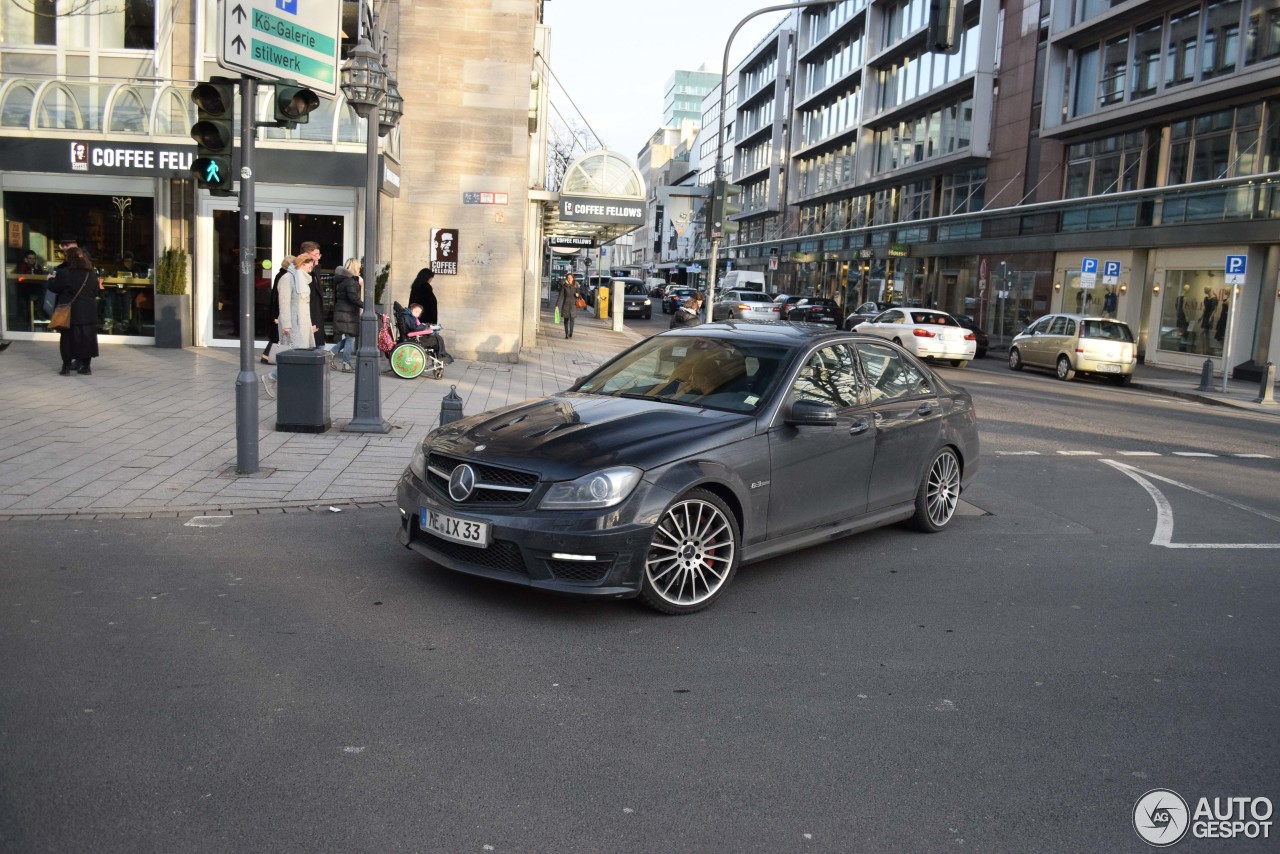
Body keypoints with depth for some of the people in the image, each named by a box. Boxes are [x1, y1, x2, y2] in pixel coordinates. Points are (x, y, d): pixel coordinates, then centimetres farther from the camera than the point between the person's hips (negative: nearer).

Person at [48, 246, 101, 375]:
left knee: (68, 337, 5)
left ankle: (66, 366, 8)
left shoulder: (64, 273, -10)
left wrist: (51, 279, 18)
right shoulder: (91, 274, 2)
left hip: (70, 312, -3)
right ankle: (86, 366, 11)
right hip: (88, 312, 3)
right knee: (87, 336, 8)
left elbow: (54, 287, -3)